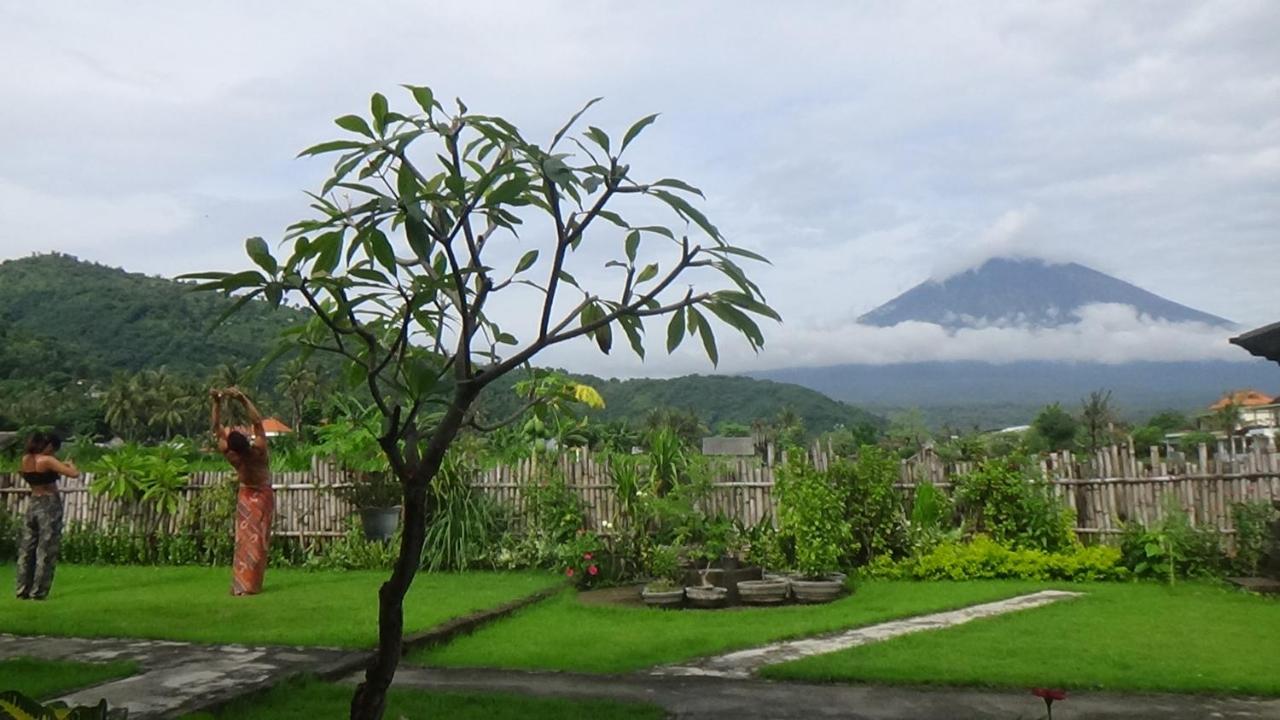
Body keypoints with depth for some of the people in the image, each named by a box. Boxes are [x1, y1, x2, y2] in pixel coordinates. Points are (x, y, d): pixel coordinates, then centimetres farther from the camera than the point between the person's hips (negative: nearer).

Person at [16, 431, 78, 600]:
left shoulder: (26, 459, 5)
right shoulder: (47, 461, -15)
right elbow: (74, 474, -20)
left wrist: (60, 465, 15)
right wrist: (70, 464, 0)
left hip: (32, 504, 7)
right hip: (49, 505, -7)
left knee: (27, 549, 11)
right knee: (46, 551, -1)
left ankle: (23, 591, 15)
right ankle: (37, 593, 0)